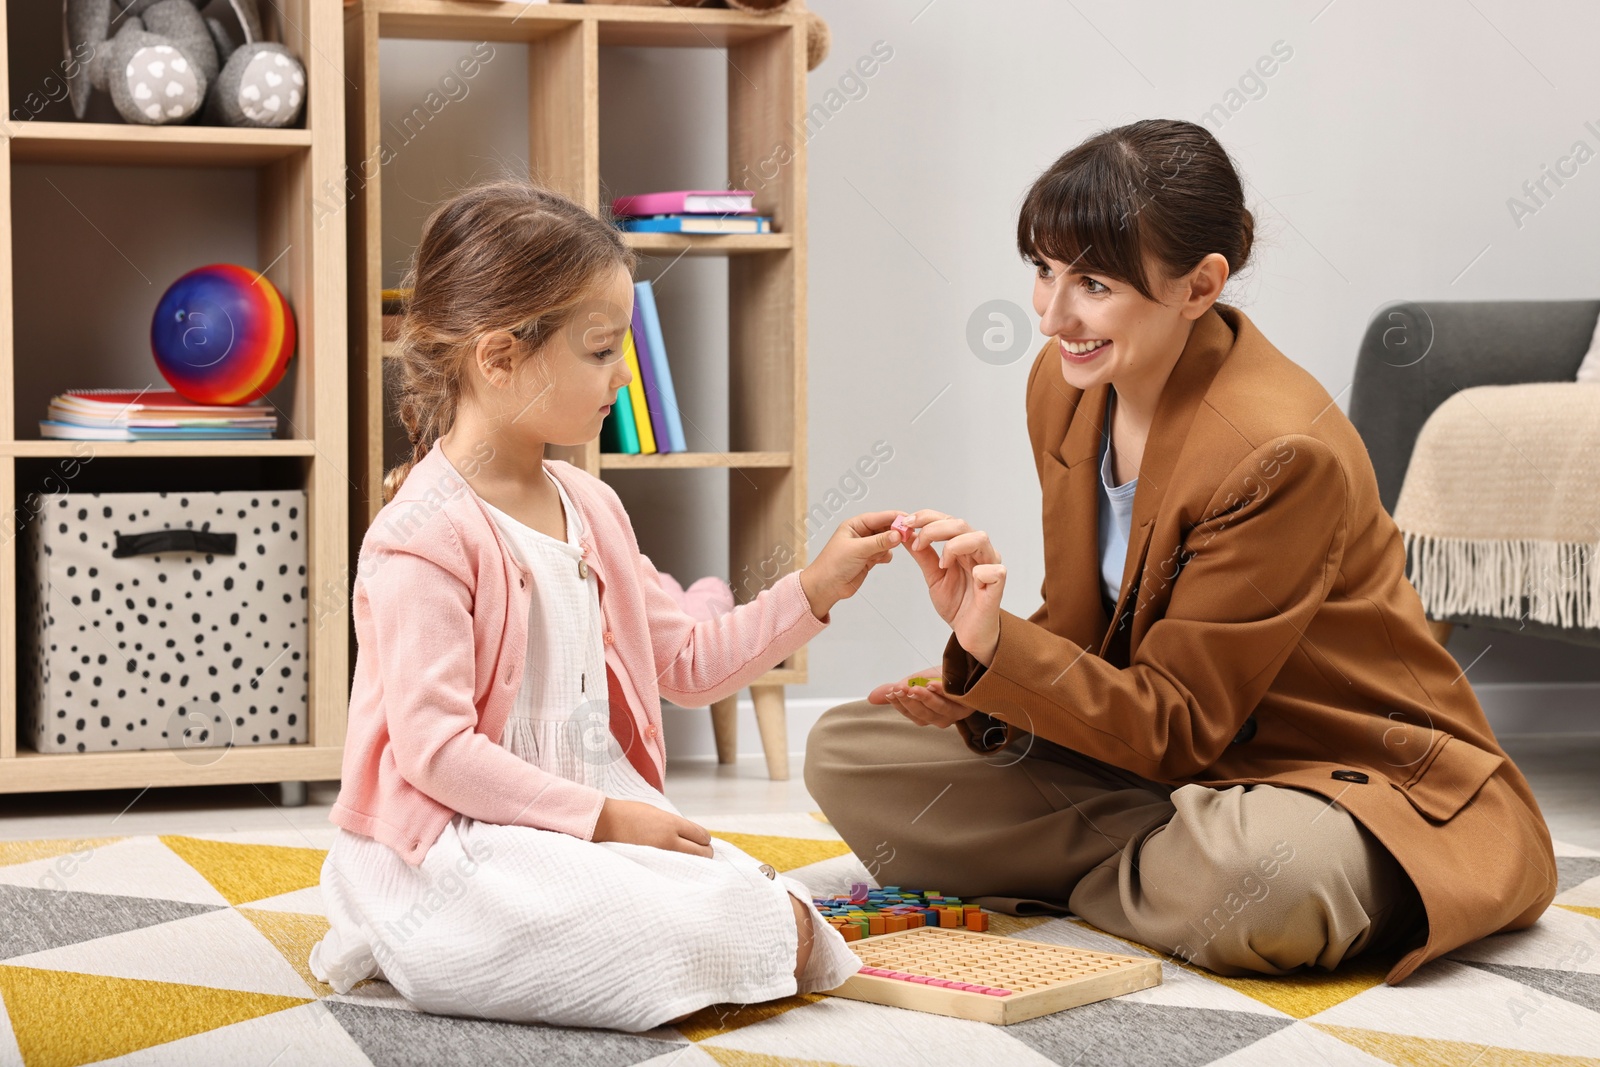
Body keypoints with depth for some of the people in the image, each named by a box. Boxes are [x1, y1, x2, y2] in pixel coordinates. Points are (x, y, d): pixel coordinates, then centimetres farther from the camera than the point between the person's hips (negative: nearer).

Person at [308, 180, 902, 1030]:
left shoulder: (590, 508, 13)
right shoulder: (424, 536, -15)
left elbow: (689, 665, 19)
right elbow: (432, 747, -20)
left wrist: (815, 588, 9)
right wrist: (600, 819, -20)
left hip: (604, 817, 8)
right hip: (455, 848, -8)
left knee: (783, 918, -12)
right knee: (721, 938, -27)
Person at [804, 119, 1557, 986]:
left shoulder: (1281, 451, -26)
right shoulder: (1065, 384, -1)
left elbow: (1180, 723, -23)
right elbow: (1083, 630, 4)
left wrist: (993, 644, -35)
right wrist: (980, 692, -18)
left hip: (1338, 777, -7)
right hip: (1152, 756, 7)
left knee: (1263, 882, -43)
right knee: (844, 754, -3)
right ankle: (1183, 854, -7)